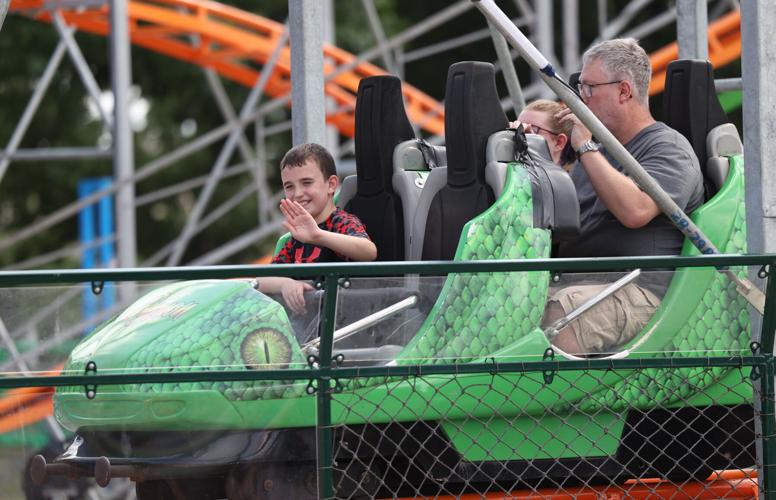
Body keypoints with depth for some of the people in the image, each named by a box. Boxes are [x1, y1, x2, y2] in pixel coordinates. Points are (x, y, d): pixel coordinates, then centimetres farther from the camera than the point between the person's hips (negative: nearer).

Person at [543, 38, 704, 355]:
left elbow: (634, 210, -20)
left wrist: (586, 148, -12)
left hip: (639, 291, -8)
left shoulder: (668, 148, 0)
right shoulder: (601, 148, 27)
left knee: (559, 313, -37)